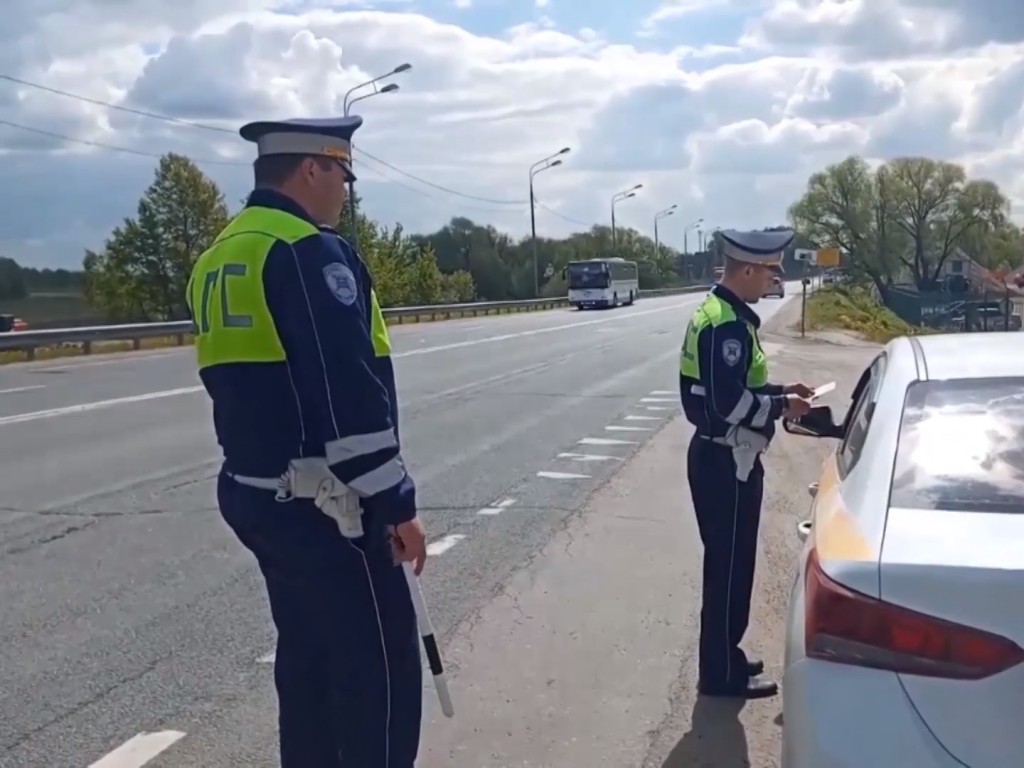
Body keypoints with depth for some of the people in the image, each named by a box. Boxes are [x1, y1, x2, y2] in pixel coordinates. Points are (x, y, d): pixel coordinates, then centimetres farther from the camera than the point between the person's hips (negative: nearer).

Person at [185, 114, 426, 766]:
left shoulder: (219, 258, 13)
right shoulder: (309, 252, -17)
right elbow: (353, 395, -22)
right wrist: (395, 503, -16)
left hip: (256, 495, 10)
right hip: (323, 505, -10)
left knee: (308, 661, 19)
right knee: (380, 672, 0)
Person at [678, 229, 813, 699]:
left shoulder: (719, 312, 11)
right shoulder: (728, 324, -22)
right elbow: (727, 403, -26)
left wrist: (777, 391, 10)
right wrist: (781, 407, -14)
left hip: (721, 457, 10)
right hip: (726, 463, -10)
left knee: (728, 565, 18)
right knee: (729, 567, 1)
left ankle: (724, 660, 30)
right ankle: (722, 674, 13)